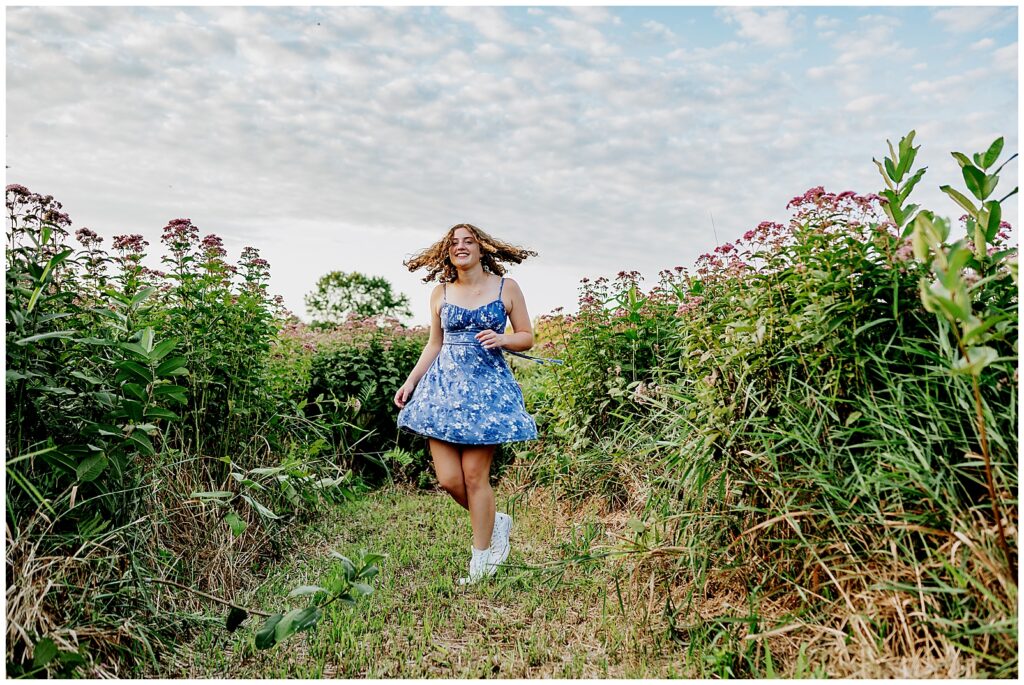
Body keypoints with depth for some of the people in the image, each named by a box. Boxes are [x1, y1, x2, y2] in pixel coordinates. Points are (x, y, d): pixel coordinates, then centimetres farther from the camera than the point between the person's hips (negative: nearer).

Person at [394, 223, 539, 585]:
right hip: (444, 386, 3)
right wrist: (410, 381, 9)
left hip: (488, 386, -3)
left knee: (474, 475, -4)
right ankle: (496, 522, 26)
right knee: (448, 479, -2)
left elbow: (527, 337, 5)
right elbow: (434, 345, 16)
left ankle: (481, 560, 14)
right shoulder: (440, 294, 10)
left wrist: (501, 340, -15)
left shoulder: (506, 287, 3)